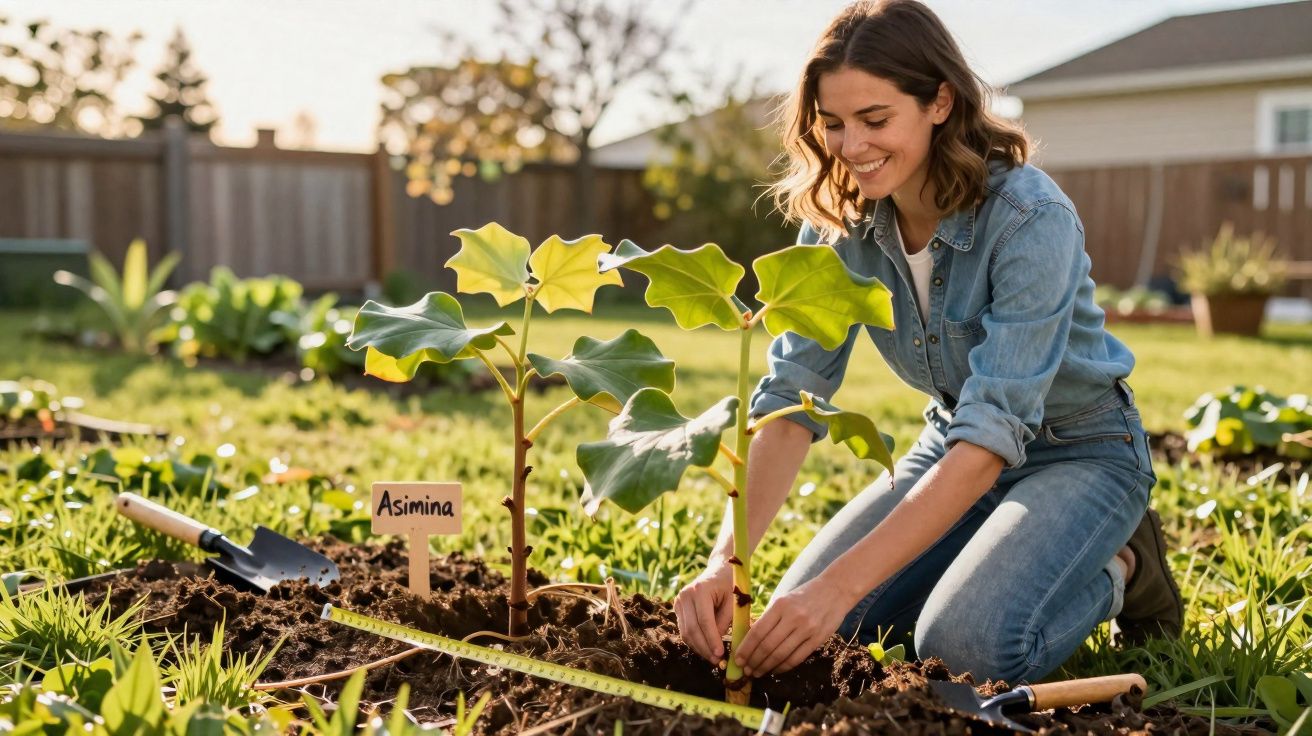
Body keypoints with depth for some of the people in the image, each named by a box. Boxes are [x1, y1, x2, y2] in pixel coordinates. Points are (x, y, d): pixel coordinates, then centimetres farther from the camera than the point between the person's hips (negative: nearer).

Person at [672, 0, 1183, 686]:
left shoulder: (1030, 220, -30)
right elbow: (791, 398, -18)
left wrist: (843, 583, -43)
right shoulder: (837, 224, -12)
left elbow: (993, 432, -36)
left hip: (1079, 453, -5)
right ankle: (993, 558, 14)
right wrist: (724, 562, -33)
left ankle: (1117, 570, 3)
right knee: (803, 618, -7)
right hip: (953, 443, 6)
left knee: (969, 642, -29)